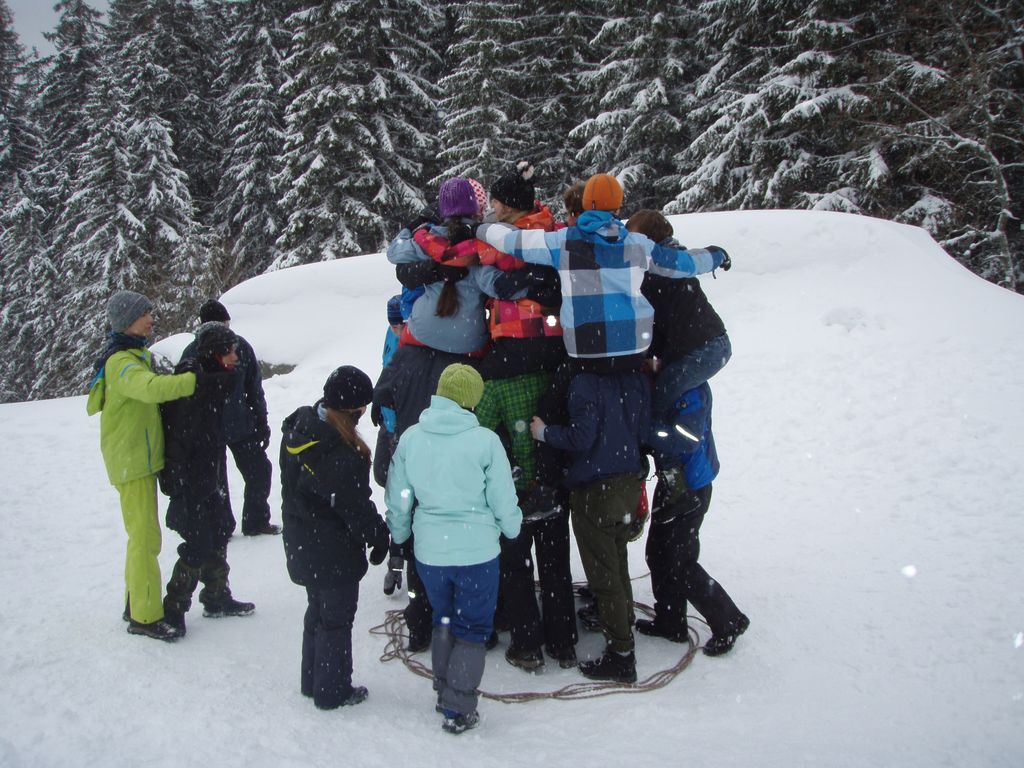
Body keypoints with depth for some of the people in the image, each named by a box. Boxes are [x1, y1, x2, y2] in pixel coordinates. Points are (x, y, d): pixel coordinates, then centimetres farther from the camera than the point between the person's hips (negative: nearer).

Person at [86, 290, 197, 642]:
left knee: (142, 533, 17)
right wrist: (197, 380, -36)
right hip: (130, 461, -10)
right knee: (145, 537, -7)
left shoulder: (135, 356, 15)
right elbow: (152, 388, -38)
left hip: (143, 457, 10)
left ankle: (136, 603, 28)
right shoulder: (121, 362, -19)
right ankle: (145, 617, 0)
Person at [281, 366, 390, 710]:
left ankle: (312, 681, 38)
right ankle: (333, 691, 24)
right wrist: (378, 536, -7)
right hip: (334, 553, -9)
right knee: (337, 618, 9)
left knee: (318, 609, 24)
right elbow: (356, 506, -22)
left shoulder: (297, 429, -2)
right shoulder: (340, 453, -30)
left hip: (302, 545, 9)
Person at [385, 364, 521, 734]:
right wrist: (512, 528, 13)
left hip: (428, 551, 4)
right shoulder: (485, 440, -15)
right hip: (477, 551, -4)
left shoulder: (411, 437, -4)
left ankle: (444, 693, 35)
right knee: (473, 627, 12)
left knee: (444, 619, 24)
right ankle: (459, 710, 16)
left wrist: (400, 536, 21)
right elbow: (503, 502, -8)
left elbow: (397, 500, 4)